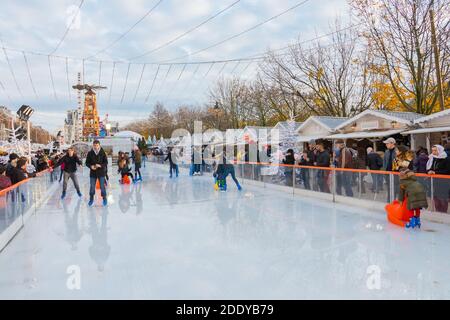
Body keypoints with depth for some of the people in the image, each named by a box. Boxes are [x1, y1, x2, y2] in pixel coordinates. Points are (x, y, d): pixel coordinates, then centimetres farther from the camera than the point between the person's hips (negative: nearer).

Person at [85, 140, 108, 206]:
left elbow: (106, 162, -4)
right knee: (92, 187, 9)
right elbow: (87, 162, 4)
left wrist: (100, 165, -21)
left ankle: (104, 198, 21)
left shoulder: (103, 153, -6)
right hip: (93, 172, 2)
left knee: (102, 186, 5)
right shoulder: (90, 153, -1)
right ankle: (91, 199, 24)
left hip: (101, 172, -1)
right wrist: (90, 166, -16)